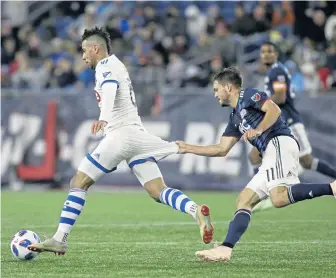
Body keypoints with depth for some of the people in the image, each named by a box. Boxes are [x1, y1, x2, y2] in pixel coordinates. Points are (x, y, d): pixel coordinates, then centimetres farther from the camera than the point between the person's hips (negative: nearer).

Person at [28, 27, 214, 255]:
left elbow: (109, 90, -26)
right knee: (159, 192, -2)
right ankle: (197, 211, -26)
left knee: (78, 183, -2)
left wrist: (104, 118, -43)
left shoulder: (106, 66, -5)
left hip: (120, 134, -9)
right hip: (136, 135, 9)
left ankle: (60, 239, -5)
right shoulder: (116, 65, 24)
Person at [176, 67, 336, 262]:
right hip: (270, 154, 10)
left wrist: (258, 130, -22)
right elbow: (222, 149, 32)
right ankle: (226, 249, -3)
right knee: (244, 200, 4)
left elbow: (274, 110, -10)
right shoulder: (235, 118, 30)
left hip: (280, 143, -10)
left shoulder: (248, 96, 6)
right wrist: (189, 148, 35)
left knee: (279, 198, -31)